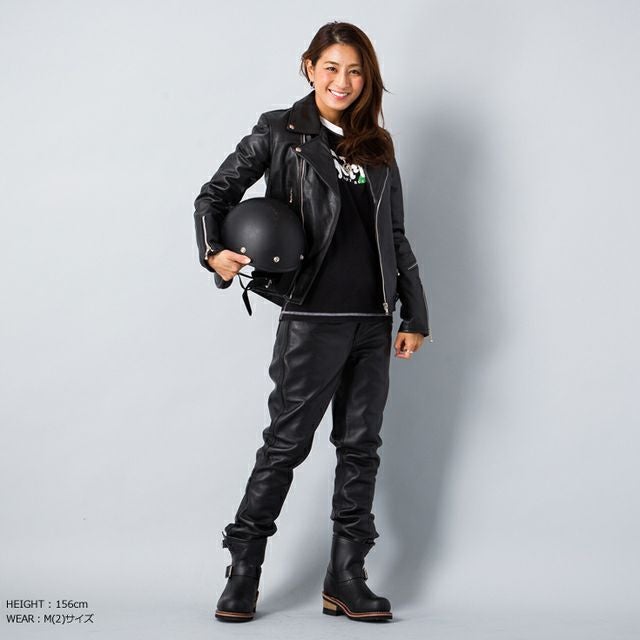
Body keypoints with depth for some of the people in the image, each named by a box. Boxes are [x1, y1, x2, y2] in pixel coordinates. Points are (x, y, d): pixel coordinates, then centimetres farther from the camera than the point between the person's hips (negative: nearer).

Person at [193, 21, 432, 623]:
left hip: (372, 320, 5)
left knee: (361, 446, 7)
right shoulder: (281, 133, 1)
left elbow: (395, 236, 15)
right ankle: (242, 573, 14)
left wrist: (414, 316, 13)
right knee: (286, 443, 0)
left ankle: (345, 582, 16)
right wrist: (214, 253, -17)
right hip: (312, 317, -5)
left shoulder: (377, 148, 13)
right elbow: (215, 195, 2)